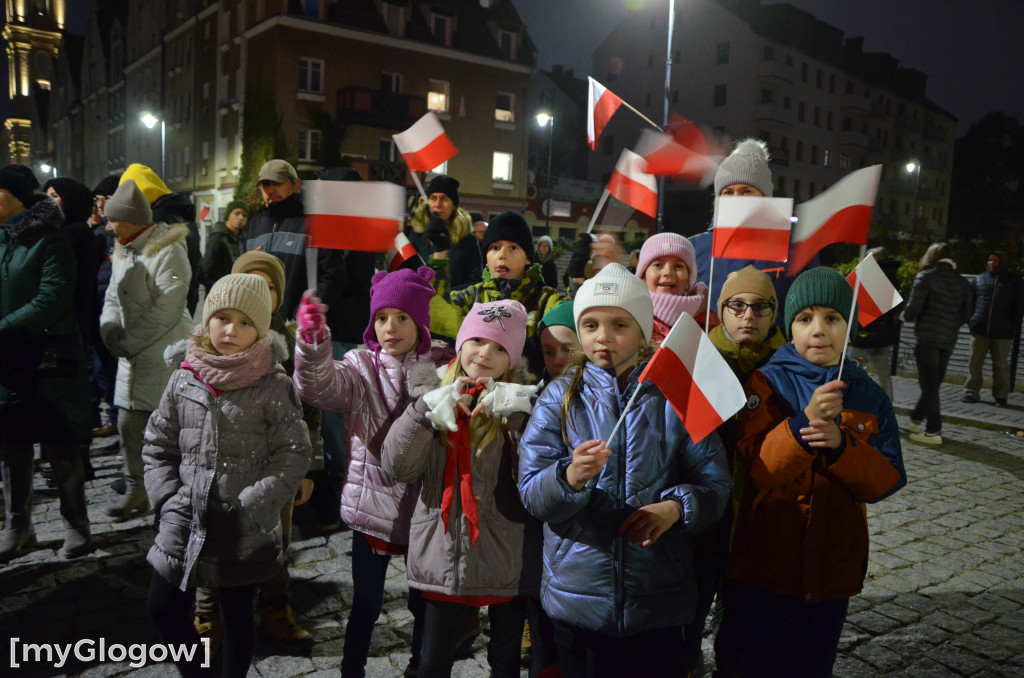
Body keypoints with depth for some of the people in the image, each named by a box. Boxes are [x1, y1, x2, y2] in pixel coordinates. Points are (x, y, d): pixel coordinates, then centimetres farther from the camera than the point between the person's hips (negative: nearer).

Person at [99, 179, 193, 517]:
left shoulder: (168, 251, -14)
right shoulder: (123, 251, 14)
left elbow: (166, 310, -20)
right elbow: (113, 299, 17)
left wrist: (129, 342, -15)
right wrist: (111, 331, -3)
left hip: (164, 359, -8)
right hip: (132, 357, 8)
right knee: (129, 425, 13)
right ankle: (135, 490, 28)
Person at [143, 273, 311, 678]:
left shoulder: (274, 386, -12)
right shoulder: (185, 378, 0)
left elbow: (293, 455, -11)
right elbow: (158, 445, 8)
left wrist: (246, 507, -15)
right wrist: (168, 500, -2)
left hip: (245, 534, -3)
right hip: (184, 525, 4)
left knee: (237, 618, 13)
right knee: (162, 609, 13)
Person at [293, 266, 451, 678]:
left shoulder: (444, 368, -3)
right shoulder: (361, 367, -4)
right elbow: (320, 386, -25)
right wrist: (313, 342, -42)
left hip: (424, 507, 1)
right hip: (371, 505, 0)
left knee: (424, 603, 18)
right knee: (366, 604, 15)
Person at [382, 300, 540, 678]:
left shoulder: (518, 403, -5)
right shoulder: (435, 398, 3)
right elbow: (398, 467, -9)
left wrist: (520, 414, -26)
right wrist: (428, 408, -21)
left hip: (506, 558, -2)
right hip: (443, 553, 2)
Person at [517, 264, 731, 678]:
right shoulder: (560, 397, -2)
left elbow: (714, 484, -1)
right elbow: (531, 495, -8)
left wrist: (677, 507, -21)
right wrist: (570, 477, -29)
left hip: (658, 596, 0)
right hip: (578, 593, 0)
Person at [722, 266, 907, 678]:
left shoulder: (869, 397, 3)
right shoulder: (767, 383, -8)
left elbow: (886, 481, -4)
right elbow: (758, 469, -17)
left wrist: (840, 444, -22)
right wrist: (804, 423, -33)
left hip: (832, 572, 4)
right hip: (762, 567, -3)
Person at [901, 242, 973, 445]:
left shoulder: (925, 277, -8)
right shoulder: (962, 282, 9)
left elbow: (913, 309, -13)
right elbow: (967, 314, 9)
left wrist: (905, 316, 7)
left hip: (928, 337, -5)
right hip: (949, 339, 6)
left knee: (929, 384, 0)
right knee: (934, 382, 17)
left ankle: (933, 431, 1)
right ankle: (917, 418, 30)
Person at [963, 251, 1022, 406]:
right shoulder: (980, 279, 9)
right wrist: (971, 321, 2)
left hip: (1002, 332, -2)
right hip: (979, 330, 2)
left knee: (1001, 365, 5)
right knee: (975, 363, 5)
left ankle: (1000, 396, 12)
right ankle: (972, 392, 13)